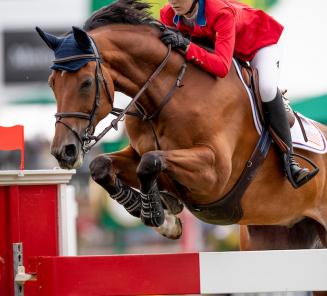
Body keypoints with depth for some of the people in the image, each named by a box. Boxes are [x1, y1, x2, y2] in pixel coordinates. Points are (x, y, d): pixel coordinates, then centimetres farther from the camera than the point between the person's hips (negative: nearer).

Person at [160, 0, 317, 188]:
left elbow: (222, 67, -50)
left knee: (266, 88, -28)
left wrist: (186, 46, -58)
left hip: (259, 40, -7)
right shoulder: (169, 15, -24)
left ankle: (288, 158, -22)